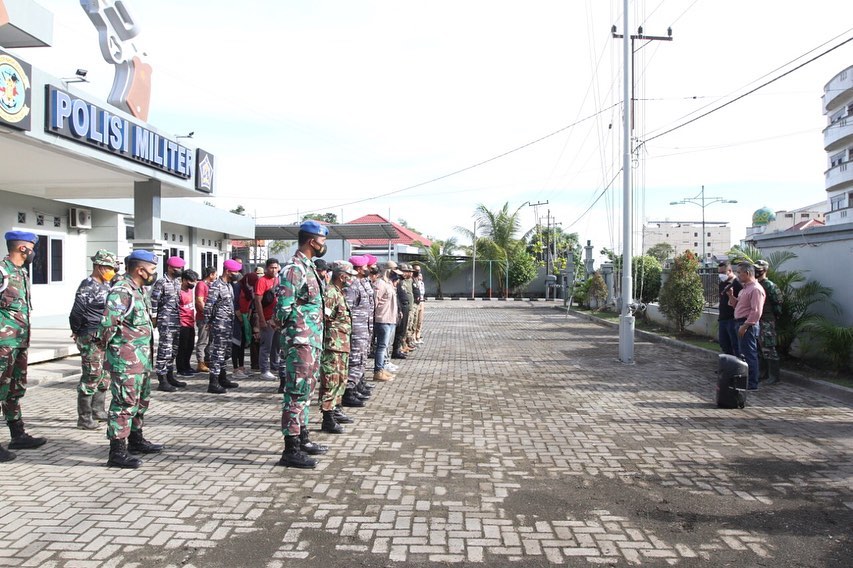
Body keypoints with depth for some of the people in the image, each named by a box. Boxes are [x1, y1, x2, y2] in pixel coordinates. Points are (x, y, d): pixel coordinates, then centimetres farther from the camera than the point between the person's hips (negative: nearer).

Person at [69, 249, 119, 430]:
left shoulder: (105, 285, 12)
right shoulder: (88, 286, -15)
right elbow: (76, 313, -18)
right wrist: (77, 333, -5)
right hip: (91, 338, -9)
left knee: (105, 375, 16)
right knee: (92, 376, -5)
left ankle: (98, 410, 29)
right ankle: (84, 418, 4)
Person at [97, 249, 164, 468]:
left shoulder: (138, 290, 14)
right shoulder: (121, 291, -18)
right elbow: (107, 323, -24)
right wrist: (109, 344, -9)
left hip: (142, 359, 10)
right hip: (126, 360, -10)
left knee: (141, 401, 20)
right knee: (125, 404, -6)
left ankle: (136, 440, 35)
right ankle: (117, 452, 1)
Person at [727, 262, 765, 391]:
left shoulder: (756, 289, -15)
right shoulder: (745, 288, 17)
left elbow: (756, 311, -21)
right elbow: (738, 305, 24)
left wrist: (745, 326, -21)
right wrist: (731, 296, 7)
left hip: (748, 325, -10)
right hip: (741, 324, 10)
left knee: (749, 355, -6)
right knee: (743, 354, 15)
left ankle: (752, 384, -1)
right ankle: (746, 380, 24)